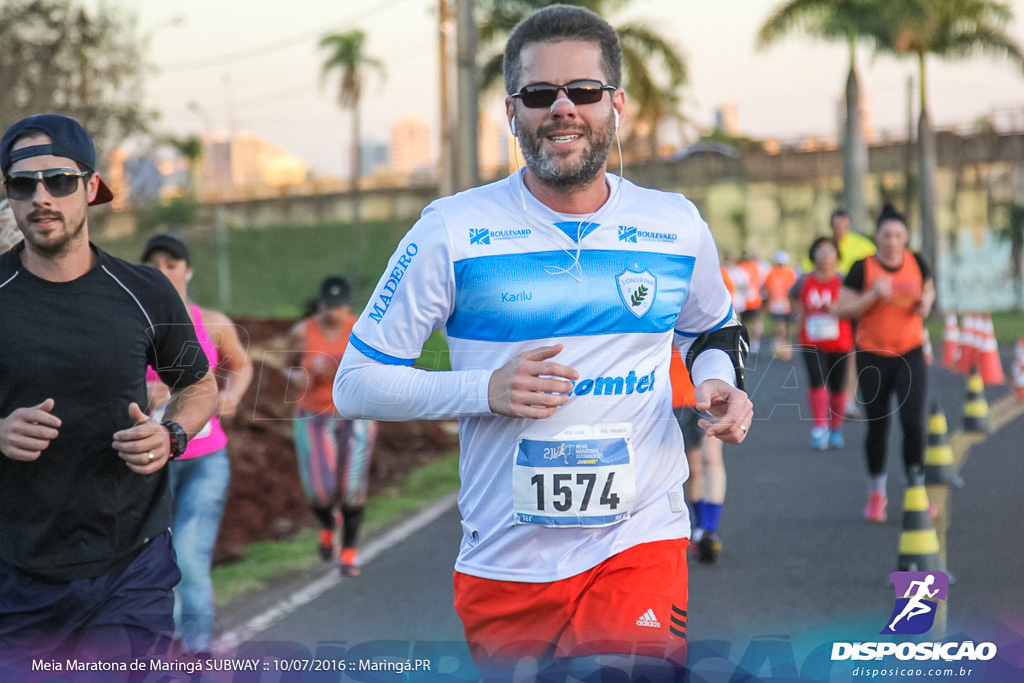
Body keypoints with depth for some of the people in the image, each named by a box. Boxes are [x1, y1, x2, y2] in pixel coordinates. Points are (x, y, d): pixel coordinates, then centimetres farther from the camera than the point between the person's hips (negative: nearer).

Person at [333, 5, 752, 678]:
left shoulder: (677, 225, 4)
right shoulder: (453, 230, -4)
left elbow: (714, 330, 25)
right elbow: (356, 382, -2)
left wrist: (720, 382, 1)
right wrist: (485, 390, -16)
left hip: (639, 544, 0)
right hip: (503, 563, 0)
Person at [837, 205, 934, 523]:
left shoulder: (917, 264, -1)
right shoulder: (862, 268, -9)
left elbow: (928, 289, 18)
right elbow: (842, 309, -10)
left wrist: (926, 302, -5)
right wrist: (873, 294, -23)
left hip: (910, 353, 1)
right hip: (872, 356, -1)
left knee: (913, 421, -11)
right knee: (877, 426, 6)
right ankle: (876, 494, 23)